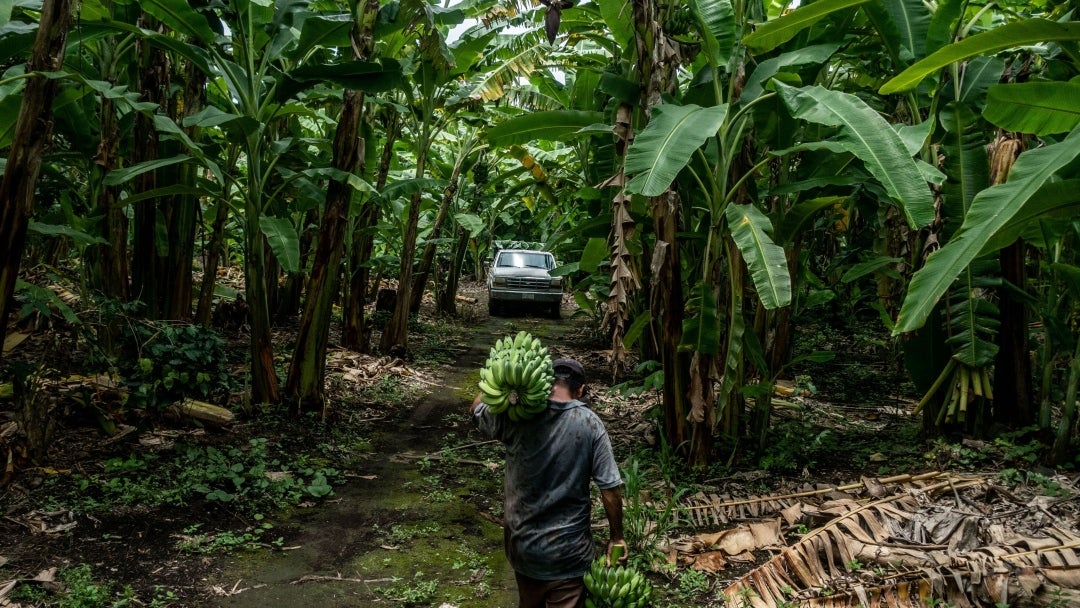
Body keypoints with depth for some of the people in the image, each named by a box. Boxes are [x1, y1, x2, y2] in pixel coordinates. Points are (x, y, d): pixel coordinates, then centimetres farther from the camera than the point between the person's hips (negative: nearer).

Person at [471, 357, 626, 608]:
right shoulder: (590, 424, -13)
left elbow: (476, 409, 9)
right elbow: (610, 490, -12)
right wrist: (616, 537, 1)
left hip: (523, 542, 2)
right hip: (569, 549, -2)